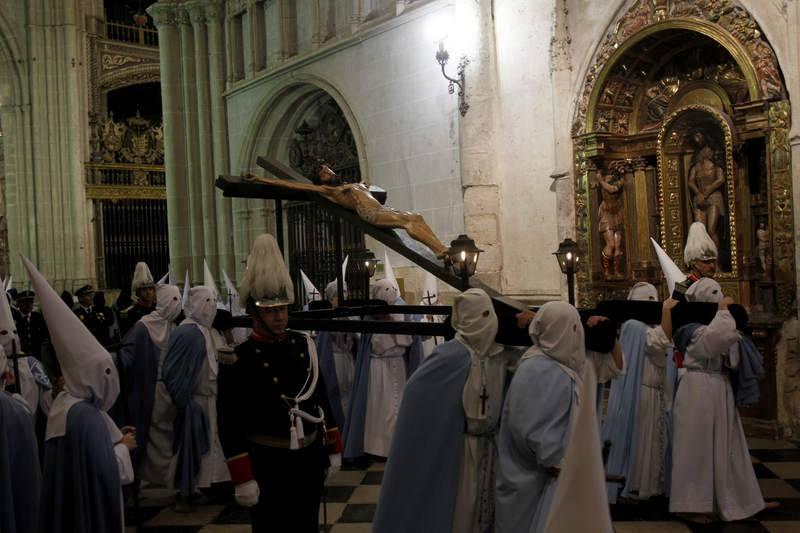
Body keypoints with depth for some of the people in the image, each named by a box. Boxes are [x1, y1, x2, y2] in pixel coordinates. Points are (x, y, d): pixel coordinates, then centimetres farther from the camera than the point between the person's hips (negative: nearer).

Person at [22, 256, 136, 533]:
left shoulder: (64, 402, 4)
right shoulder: (86, 414, -25)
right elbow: (105, 470, -26)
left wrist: (113, 437, 7)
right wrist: (123, 446, -9)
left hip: (69, 504, 9)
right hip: (90, 506, -9)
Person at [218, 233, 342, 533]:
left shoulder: (304, 346, 4)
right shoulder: (239, 360, -13)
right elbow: (231, 426, -14)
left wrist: (333, 449, 12)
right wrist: (243, 479, -16)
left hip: (310, 459, 5)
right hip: (268, 466, -5)